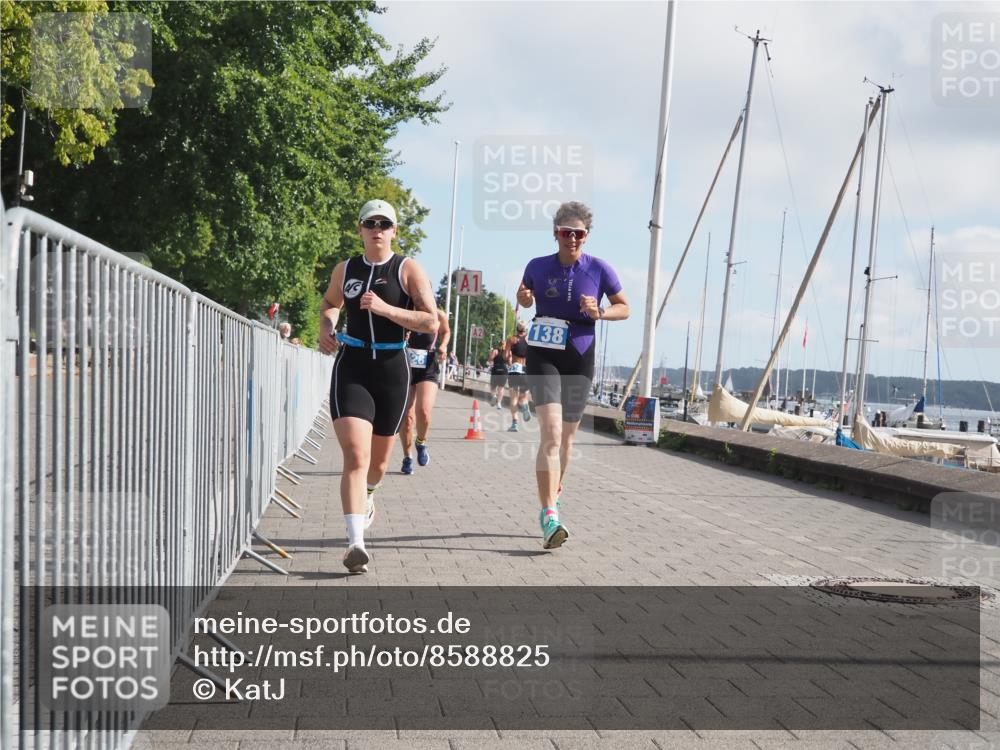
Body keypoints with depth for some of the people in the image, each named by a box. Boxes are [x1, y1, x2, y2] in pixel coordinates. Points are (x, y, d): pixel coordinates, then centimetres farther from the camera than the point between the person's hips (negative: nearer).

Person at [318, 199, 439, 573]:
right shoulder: (345, 269, 7)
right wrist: (326, 328, 6)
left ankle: (368, 494, 53)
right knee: (355, 455, -19)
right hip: (351, 367, 0)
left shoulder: (408, 269, -2)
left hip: (392, 369, 0)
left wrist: (385, 308, -21)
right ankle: (355, 541, -24)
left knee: (378, 460, 17)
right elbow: (329, 303, 28)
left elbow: (431, 322, -11)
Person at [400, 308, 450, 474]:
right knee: (406, 416, 1)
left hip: (428, 371, -1)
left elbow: (446, 332, 19)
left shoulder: (439, 315, -4)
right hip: (405, 368, 1)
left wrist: (443, 346, -1)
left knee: (423, 412, -20)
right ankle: (407, 457, 22)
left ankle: (421, 443, 12)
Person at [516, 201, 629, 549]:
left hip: (579, 359, 2)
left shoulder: (599, 269, -4)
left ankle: (552, 500, 36)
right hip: (543, 355, -2)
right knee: (551, 432, -19)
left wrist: (600, 313, -13)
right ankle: (550, 517, -23)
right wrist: (523, 298, -7)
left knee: (565, 438, 13)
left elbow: (624, 307, 6)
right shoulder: (538, 266, -2)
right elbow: (525, 300, 17)